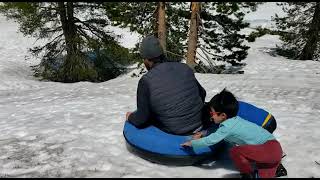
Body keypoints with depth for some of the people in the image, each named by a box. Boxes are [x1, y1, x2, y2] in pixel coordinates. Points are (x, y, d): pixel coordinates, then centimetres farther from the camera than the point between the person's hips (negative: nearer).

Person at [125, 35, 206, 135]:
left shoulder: (146, 81, -16)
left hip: (176, 133, -4)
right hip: (200, 125, 5)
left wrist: (130, 117, 12)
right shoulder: (184, 68, -3)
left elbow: (141, 119, -11)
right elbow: (202, 93, 10)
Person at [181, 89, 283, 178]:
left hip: (270, 149, -10)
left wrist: (192, 143, -4)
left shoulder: (228, 126, -18)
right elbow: (217, 131, 27)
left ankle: (248, 175, -3)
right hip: (274, 147, 10)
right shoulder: (233, 120, 9)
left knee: (235, 151, -18)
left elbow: (210, 141, -16)